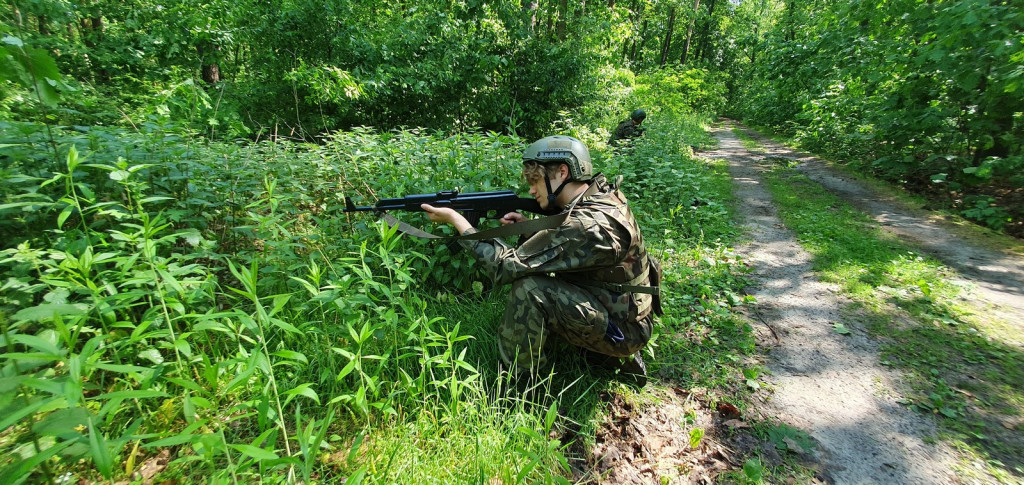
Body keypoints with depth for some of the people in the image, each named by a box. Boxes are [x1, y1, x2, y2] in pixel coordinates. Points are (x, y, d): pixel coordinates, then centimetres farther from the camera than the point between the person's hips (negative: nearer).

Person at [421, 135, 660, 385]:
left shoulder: (586, 225, -30)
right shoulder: (603, 194, -2)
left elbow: (506, 266, -27)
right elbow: (560, 244, 12)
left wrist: (455, 219, -19)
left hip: (624, 330, -9)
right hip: (627, 311, 9)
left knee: (530, 288, -25)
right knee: (535, 269, 11)